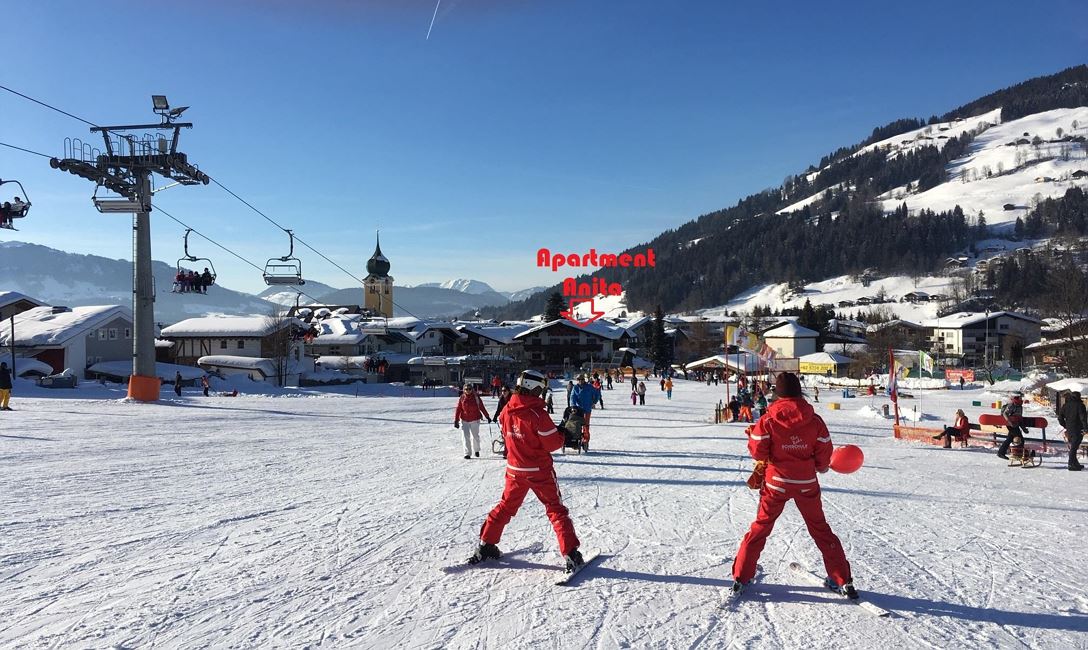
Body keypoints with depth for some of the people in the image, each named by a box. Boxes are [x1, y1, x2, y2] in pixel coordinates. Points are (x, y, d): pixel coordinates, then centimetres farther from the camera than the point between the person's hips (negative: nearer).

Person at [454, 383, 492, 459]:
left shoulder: (476, 397, -4)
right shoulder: (462, 398, -3)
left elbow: (482, 407, 4)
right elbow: (458, 409, -1)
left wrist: (487, 417, 9)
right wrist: (456, 420, -4)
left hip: (475, 420, 0)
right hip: (464, 420, 0)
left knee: (475, 436, 11)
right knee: (466, 437, -5)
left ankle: (476, 450, 35)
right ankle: (467, 453, 3)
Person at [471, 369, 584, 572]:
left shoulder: (507, 411, -3)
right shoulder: (537, 414, -22)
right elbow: (553, 443, -16)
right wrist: (564, 434, 2)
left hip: (514, 469, 5)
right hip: (539, 471, -5)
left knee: (506, 506, 21)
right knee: (556, 510, 4)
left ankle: (485, 546, 26)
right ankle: (571, 555, 1)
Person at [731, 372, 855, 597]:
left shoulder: (768, 420, -13)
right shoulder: (814, 420, -7)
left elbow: (758, 452, -11)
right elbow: (824, 453, -1)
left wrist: (752, 434, 8)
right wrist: (822, 467, 20)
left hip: (777, 482, -1)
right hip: (807, 483, 1)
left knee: (760, 527, 12)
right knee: (820, 529, 17)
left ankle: (741, 577, 12)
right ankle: (843, 580, 19)